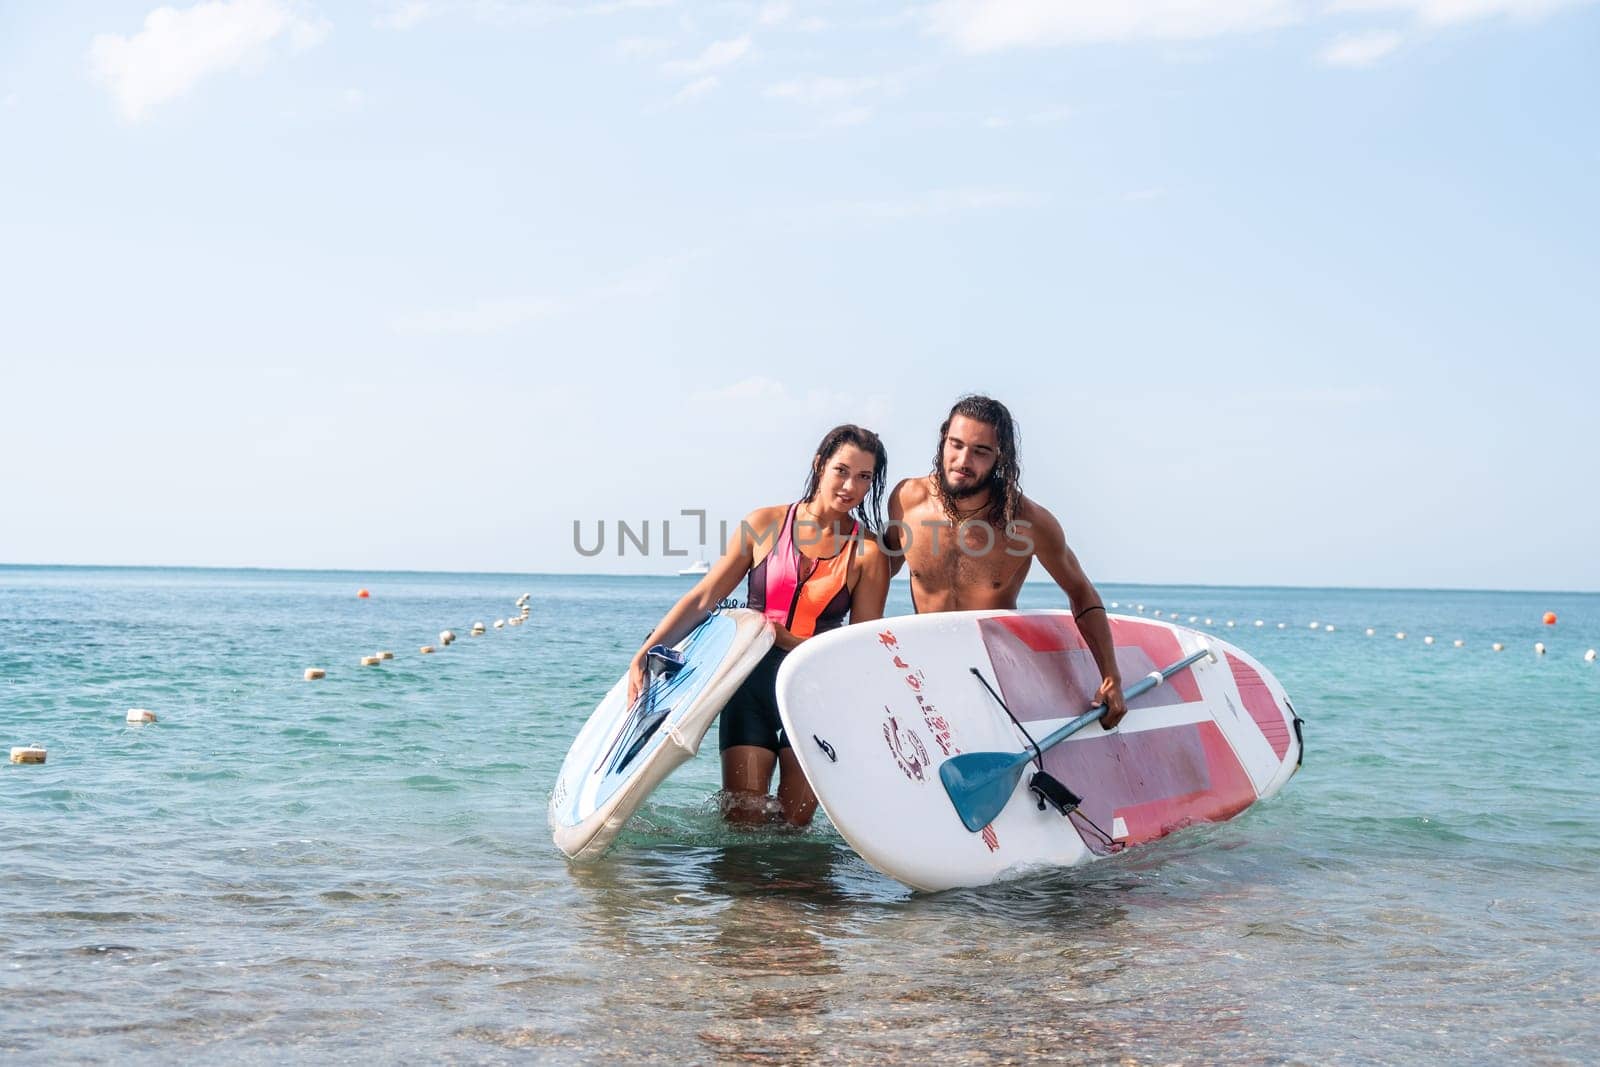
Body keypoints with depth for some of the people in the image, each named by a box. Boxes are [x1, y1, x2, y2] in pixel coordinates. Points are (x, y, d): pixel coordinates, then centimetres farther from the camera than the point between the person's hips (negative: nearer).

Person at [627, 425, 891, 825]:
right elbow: (702, 600, 3)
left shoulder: (868, 551, 0)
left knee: (795, 823, 0)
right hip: (752, 684, 0)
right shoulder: (766, 524, 2)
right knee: (742, 822, -5)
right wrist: (644, 655, -6)